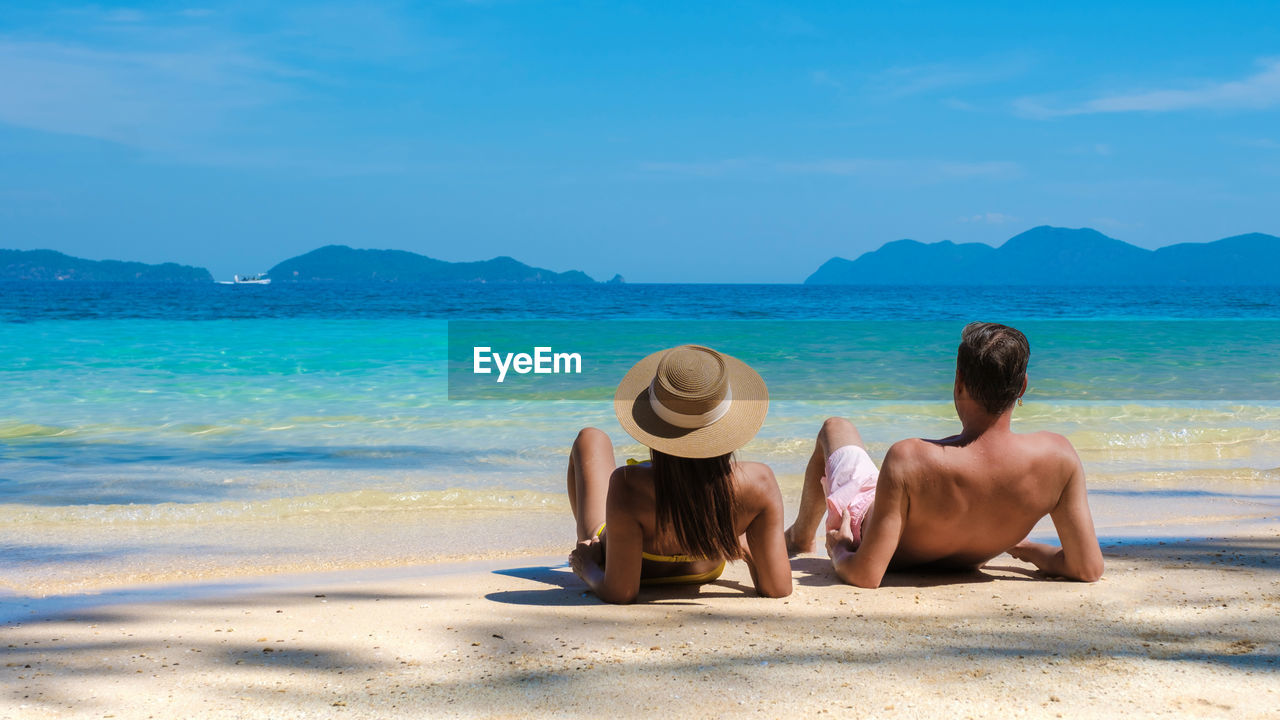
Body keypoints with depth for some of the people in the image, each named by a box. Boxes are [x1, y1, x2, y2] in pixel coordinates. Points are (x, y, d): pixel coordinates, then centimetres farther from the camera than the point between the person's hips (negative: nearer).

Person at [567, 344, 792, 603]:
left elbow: (620, 593, -35)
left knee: (591, 438, 26)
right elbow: (778, 589, -29)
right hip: (703, 573, 2)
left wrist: (586, 568, -14)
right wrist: (744, 544, -9)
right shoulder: (759, 482, -38)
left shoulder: (629, 486, -45)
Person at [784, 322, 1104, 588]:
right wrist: (1023, 547, -7)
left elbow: (865, 575, -39)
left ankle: (801, 536, 54)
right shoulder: (1057, 455, -35)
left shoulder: (908, 460, -45)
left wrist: (839, 551, -16)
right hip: (965, 562, 3)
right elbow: (1088, 569, -26)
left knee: (837, 427, 26)